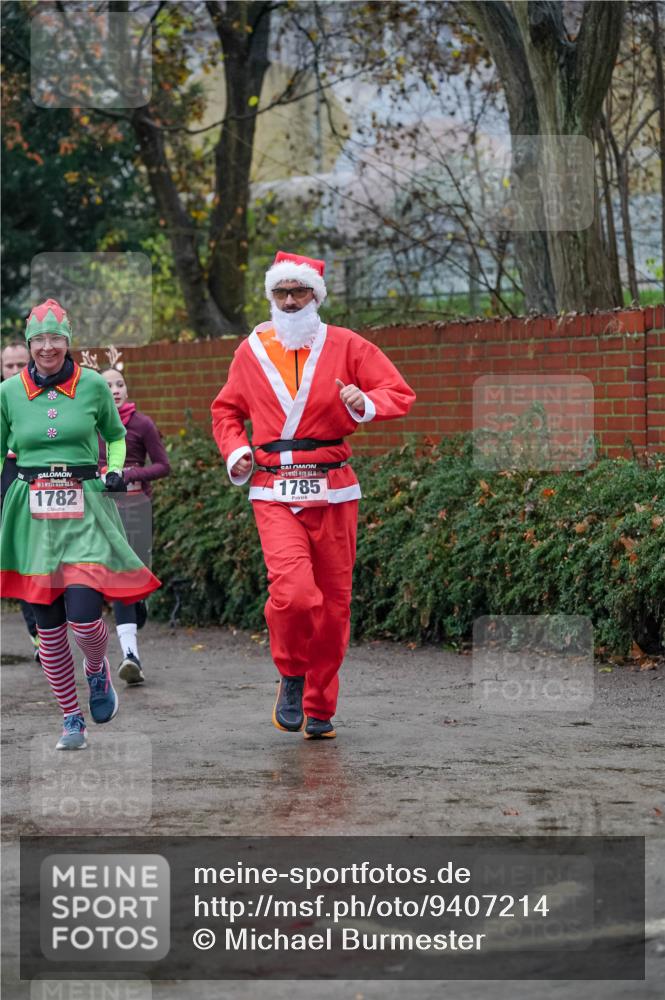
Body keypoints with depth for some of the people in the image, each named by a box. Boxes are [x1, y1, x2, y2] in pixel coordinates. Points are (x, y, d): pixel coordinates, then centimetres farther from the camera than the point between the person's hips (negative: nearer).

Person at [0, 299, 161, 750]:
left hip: (85, 511, -2)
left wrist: (117, 469, 0)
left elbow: (115, 435, 17)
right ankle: (72, 719, 18)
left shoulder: (93, 385, 1)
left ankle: (98, 671, 22)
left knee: (84, 616, -14)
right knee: (49, 625, 3)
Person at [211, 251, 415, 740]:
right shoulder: (252, 351, 9)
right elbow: (227, 408, 23)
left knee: (333, 603, 4)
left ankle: (319, 710, 18)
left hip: (333, 492, 1)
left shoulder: (345, 346, 4)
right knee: (293, 591, -22)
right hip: (274, 494, -1)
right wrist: (235, 451, 5)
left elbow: (401, 394, 4)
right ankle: (291, 677, 5)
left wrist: (366, 402, -18)